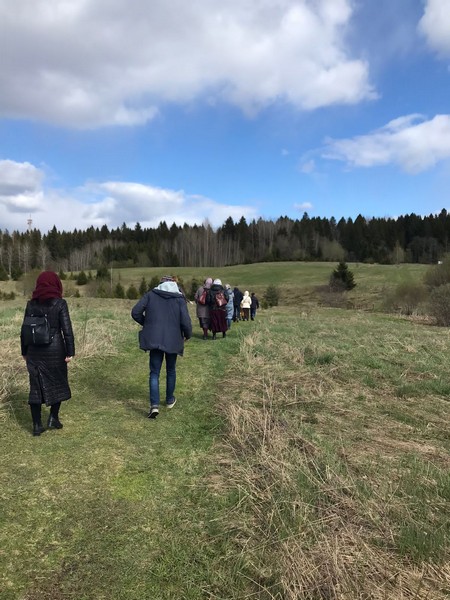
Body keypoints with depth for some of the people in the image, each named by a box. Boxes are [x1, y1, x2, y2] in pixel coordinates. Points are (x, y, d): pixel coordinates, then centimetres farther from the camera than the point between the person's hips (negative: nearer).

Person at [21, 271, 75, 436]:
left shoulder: (31, 304, 3)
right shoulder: (59, 303, -9)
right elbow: (67, 330, -12)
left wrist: (24, 352, 16)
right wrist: (70, 352, -7)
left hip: (35, 350, 3)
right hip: (55, 349, -3)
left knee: (36, 385, 9)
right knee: (58, 383, 16)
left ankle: (37, 425, 13)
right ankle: (53, 417, 17)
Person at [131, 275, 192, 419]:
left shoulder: (151, 294, 0)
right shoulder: (179, 299, -4)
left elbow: (135, 312, -4)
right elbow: (185, 321, -12)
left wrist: (146, 323, 13)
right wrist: (188, 335, 8)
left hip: (154, 340, 0)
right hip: (173, 341, 0)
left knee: (154, 373, 6)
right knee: (171, 371, 20)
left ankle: (154, 405, -7)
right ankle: (170, 400, 34)